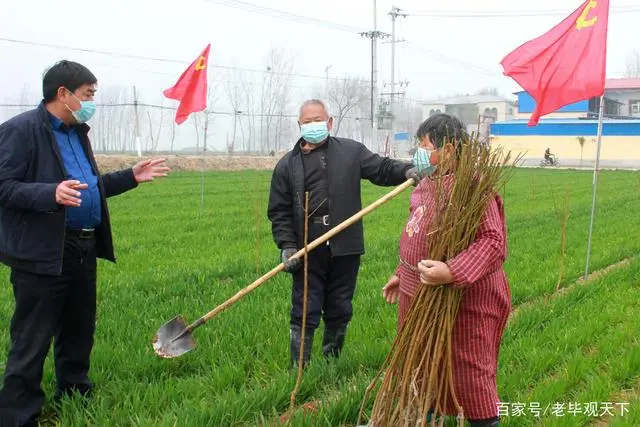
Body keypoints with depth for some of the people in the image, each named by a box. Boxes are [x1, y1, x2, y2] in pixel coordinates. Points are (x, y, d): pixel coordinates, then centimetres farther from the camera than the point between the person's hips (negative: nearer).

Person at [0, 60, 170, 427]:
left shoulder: (77, 132, 16)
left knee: (79, 333, 19)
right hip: (44, 254, -9)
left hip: (84, 248, 9)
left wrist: (132, 177, 16)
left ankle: (76, 395, 36)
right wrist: (51, 194, -32)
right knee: (32, 343, -1)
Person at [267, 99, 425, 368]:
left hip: (345, 248, 1)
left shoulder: (351, 151, 9)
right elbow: (279, 211, 5)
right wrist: (287, 245, -5)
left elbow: (381, 168, 8)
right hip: (307, 253, -1)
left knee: (340, 310, 13)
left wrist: (406, 171, -13)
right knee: (305, 313, 2)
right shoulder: (287, 165, 6)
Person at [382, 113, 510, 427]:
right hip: (420, 295, 10)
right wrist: (402, 274, 22)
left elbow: (493, 241, -29)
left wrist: (451, 273, -38)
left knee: (469, 376, 4)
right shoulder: (428, 184, 9)